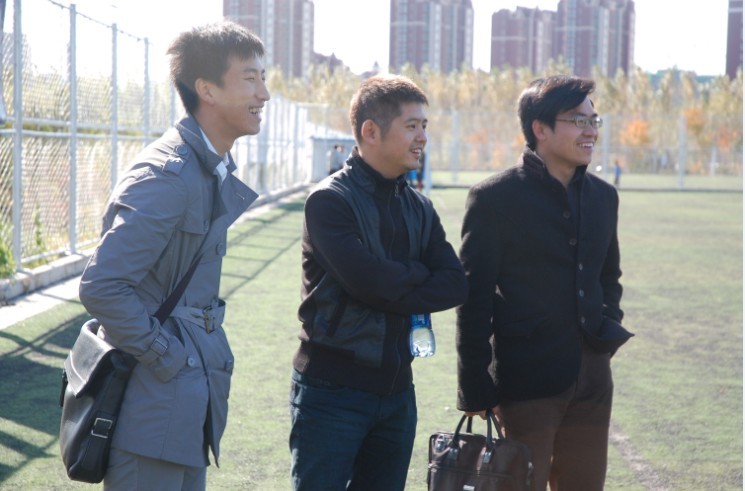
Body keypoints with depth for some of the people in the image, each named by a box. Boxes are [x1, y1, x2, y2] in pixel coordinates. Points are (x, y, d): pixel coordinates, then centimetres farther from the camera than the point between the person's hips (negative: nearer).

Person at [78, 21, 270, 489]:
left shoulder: (216, 169, 11)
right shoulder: (168, 174, -20)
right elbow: (101, 286, -26)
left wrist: (206, 346, 13)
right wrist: (166, 357, -17)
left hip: (192, 396, 9)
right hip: (154, 402, -9)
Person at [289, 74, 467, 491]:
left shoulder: (419, 208, 11)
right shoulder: (330, 200, -9)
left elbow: (456, 285, -2)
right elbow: (368, 280, -22)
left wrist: (395, 283, -14)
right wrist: (420, 275, -4)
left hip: (395, 390, 6)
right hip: (332, 390, -6)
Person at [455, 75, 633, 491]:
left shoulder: (603, 196, 11)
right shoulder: (495, 198, -8)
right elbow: (475, 296, -8)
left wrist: (609, 324, 5)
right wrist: (475, 389, -10)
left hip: (591, 379, 6)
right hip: (526, 379, -6)